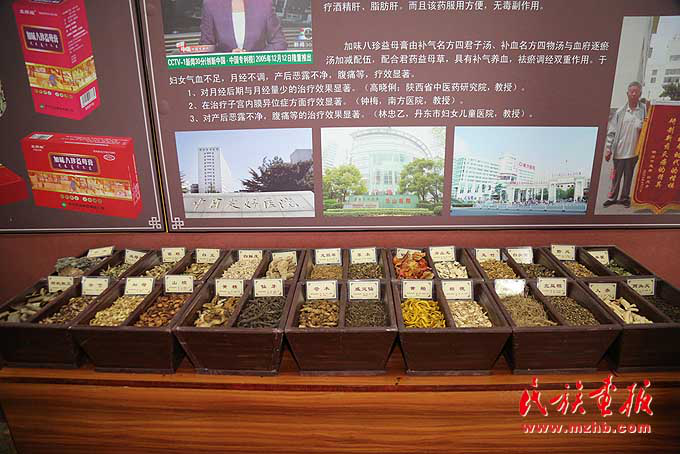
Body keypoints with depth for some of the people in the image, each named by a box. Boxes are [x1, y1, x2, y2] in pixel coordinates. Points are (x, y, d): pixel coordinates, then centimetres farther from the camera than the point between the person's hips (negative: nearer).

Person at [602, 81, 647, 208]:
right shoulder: (620, 111, 0)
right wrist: (608, 148, -2)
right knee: (616, 176, 10)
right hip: (619, 151, 0)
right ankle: (612, 197, 22)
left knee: (629, 176, 11)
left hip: (634, 151, 0)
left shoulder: (645, 110, -1)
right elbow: (611, 131, 1)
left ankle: (624, 197, 24)